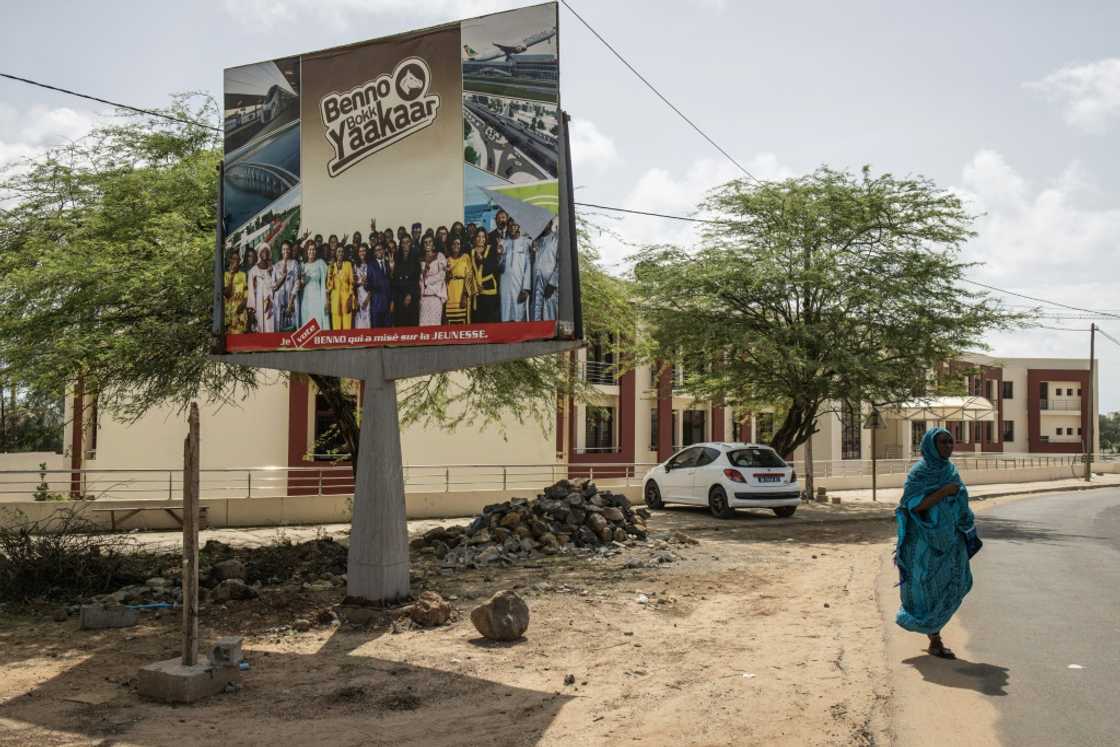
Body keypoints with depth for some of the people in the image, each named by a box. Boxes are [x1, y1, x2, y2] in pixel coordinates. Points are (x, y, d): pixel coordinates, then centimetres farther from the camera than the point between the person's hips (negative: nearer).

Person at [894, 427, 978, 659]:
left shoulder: (950, 470, 9)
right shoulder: (919, 472, -12)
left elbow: (957, 504, 18)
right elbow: (914, 505, -20)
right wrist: (944, 491, -24)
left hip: (950, 540, 7)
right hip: (927, 540, -7)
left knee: (952, 587, 8)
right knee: (931, 590, 0)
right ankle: (935, 641, 13)